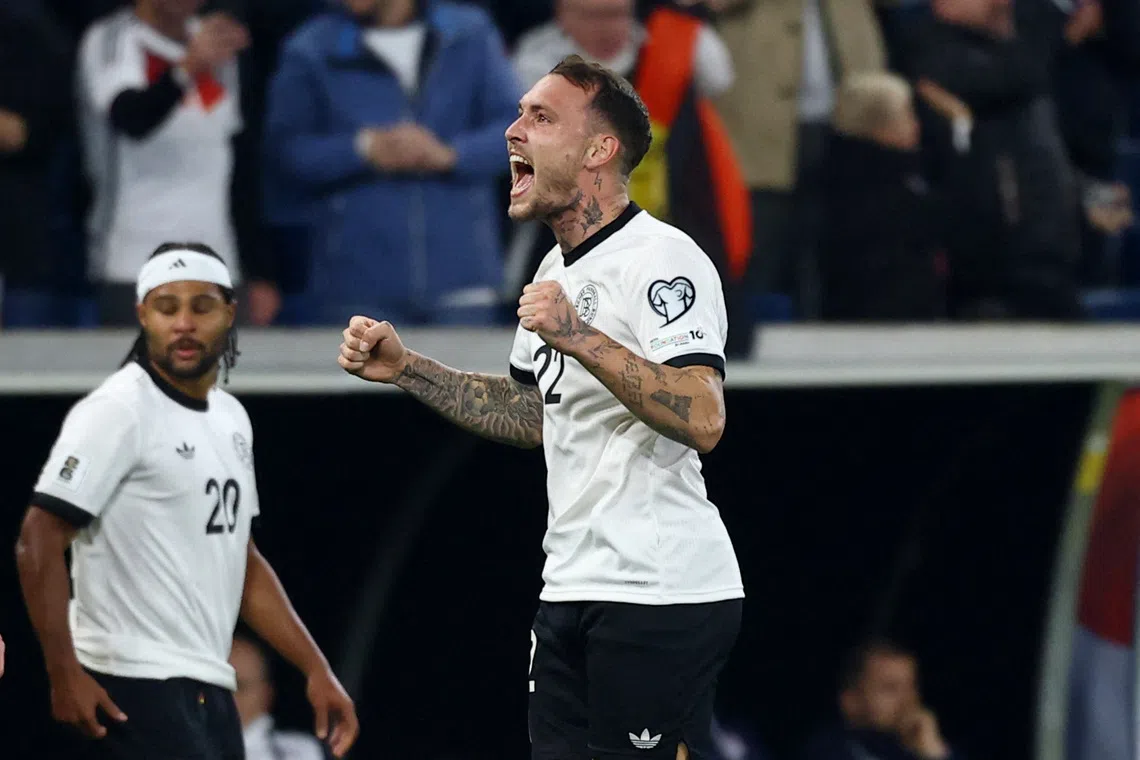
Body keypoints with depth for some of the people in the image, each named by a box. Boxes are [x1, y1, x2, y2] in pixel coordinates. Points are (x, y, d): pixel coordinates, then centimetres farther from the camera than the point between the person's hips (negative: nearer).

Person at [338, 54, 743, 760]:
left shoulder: (662, 258, -13)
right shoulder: (559, 269, 18)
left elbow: (702, 422, -25)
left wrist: (578, 338, -31)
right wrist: (404, 368, 20)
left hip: (663, 598, -10)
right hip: (572, 590, 10)